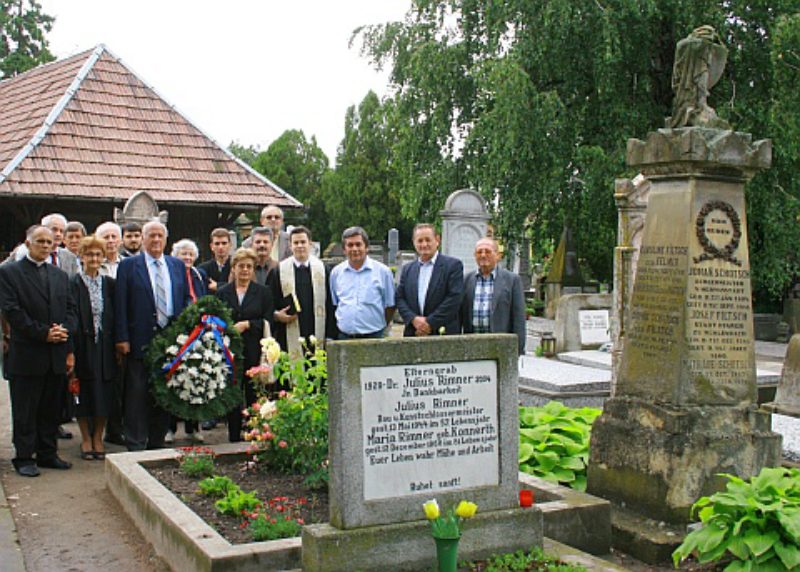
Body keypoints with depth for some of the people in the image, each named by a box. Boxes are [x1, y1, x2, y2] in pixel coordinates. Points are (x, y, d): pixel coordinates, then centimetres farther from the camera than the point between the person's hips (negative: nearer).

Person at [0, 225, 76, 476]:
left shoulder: (60, 275, 15)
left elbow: (70, 310, 12)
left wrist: (67, 341, -4)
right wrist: (43, 333, -15)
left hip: (57, 355, 5)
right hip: (27, 355, -5)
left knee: (52, 409, 11)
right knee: (25, 412, 3)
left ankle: (48, 453, 20)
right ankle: (24, 457, 11)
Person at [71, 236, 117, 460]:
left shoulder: (109, 284, 7)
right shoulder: (73, 284, -3)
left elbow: (115, 316, 9)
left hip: (104, 347, 3)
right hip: (83, 347, -3)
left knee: (104, 394, 6)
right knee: (84, 393, 4)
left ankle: (98, 437, 19)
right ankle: (86, 439, 18)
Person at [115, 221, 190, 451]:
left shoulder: (178, 266, 12)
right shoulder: (128, 265, 0)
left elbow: (187, 300, 14)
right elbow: (120, 305, -4)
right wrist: (122, 338, -10)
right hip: (140, 341, -4)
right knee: (138, 395, 0)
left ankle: (157, 442, 21)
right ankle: (136, 445, 8)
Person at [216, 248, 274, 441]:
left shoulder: (263, 292, 7)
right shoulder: (222, 293, 11)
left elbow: (268, 321, 1)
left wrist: (247, 324, -11)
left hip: (254, 352, -1)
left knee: (254, 395, -1)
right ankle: (234, 437, 13)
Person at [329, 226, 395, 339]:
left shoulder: (383, 271, 1)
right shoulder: (336, 272, 8)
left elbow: (390, 305, 6)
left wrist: (381, 327, 6)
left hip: (373, 337, -2)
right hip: (344, 337, 2)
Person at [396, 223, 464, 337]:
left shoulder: (453, 265, 0)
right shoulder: (407, 269, 15)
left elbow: (455, 298, -9)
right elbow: (399, 298, 11)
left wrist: (430, 323, -12)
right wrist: (414, 319, -8)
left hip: (443, 333, -4)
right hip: (413, 334, 4)